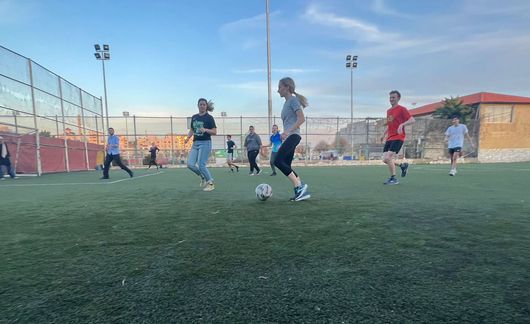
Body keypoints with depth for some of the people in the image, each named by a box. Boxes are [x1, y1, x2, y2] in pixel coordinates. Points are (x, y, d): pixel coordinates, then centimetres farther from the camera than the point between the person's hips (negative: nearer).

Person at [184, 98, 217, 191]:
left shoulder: (209, 117, -5)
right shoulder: (194, 117, 11)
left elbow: (215, 132, -8)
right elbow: (191, 130, 19)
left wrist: (206, 130, -24)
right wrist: (187, 138, 1)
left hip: (205, 143, -6)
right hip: (195, 143, 6)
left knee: (201, 164, -10)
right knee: (190, 164, -4)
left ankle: (211, 183, 9)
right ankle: (203, 177, 22)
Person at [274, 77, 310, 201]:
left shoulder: (293, 100, -3)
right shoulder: (287, 102, 23)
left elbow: (301, 118, -16)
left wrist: (288, 131, -24)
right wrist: (284, 134, 20)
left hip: (293, 136, -9)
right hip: (289, 137, 9)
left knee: (278, 161, -19)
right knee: (286, 165, 5)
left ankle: (299, 186, -15)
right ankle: (300, 190, 8)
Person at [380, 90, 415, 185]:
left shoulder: (402, 109, -4)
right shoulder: (388, 111, 18)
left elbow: (412, 120, -11)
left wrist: (402, 124, -27)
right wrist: (384, 134, 19)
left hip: (398, 138, -7)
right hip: (389, 138, 8)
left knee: (388, 158, -18)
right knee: (385, 159, 1)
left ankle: (393, 179, -1)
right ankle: (403, 165, 26)